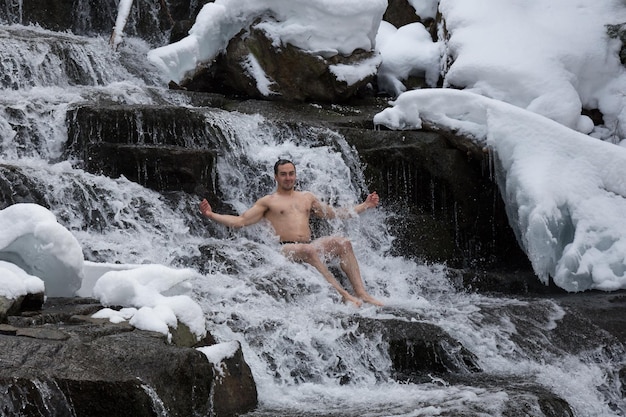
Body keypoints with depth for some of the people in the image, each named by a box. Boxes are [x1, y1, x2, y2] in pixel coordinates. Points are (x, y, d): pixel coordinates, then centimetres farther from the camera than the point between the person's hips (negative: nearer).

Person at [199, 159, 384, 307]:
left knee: (343, 243, -20)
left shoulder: (306, 197, 26)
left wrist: (365, 205, 32)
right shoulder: (268, 201, 13)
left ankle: (360, 292, -29)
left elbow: (335, 214, 33)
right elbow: (240, 221, 5)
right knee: (309, 250, -37)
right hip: (284, 249, -5)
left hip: (308, 246, 5)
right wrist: (211, 215, -8)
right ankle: (343, 295, -42)